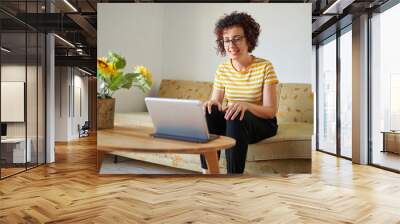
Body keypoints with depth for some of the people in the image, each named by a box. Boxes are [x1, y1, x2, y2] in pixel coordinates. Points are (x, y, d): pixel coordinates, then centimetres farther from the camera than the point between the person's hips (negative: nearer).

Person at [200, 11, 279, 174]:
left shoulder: (265, 67, -13)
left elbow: (271, 111, -16)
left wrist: (246, 105, -35)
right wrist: (213, 103, -27)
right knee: (209, 112, -26)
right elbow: (216, 100, -2)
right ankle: (208, 171, -26)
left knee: (237, 117, -35)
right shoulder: (222, 70, 0)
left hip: (262, 123, -3)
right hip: (232, 123, 4)